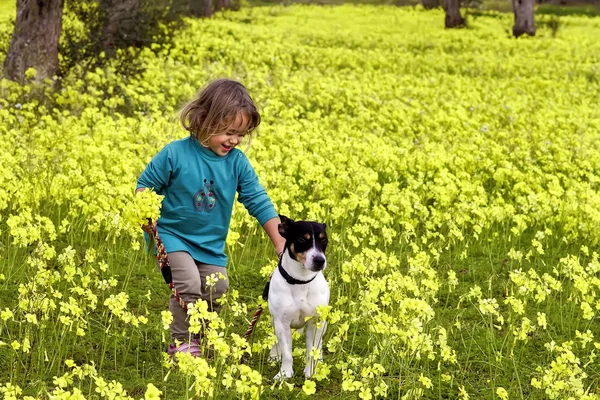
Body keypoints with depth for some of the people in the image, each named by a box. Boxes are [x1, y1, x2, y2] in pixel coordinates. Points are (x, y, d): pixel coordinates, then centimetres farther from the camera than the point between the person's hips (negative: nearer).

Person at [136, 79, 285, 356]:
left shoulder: (237, 162, -6)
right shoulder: (175, 154, -17)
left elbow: (258, 202, -1)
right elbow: (145, 185, -5)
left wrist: (280, 242, -5)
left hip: (211, 245, 5)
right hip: (172, 236, -4)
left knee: (217, 292, -4)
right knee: (189, 285, -22)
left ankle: (200, 338, 23)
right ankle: (181, 342, -3)